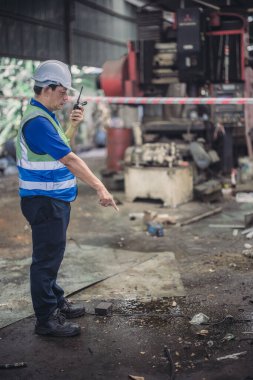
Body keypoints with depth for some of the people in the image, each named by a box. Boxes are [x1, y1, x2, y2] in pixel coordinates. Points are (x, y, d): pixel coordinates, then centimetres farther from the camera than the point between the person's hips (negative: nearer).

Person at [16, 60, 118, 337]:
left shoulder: (45, 116, 11)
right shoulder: (37, 121, -21)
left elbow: (60, 147, 24)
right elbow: (70, 160, -26)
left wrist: (72, 125, 9)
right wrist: (100, 188, -26)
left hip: (55, 200, 10)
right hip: (45, 202, -10)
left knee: (52, 255, 20)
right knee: (47, 258, -3)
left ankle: (56, 302, 33)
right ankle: (46, 319, 7)